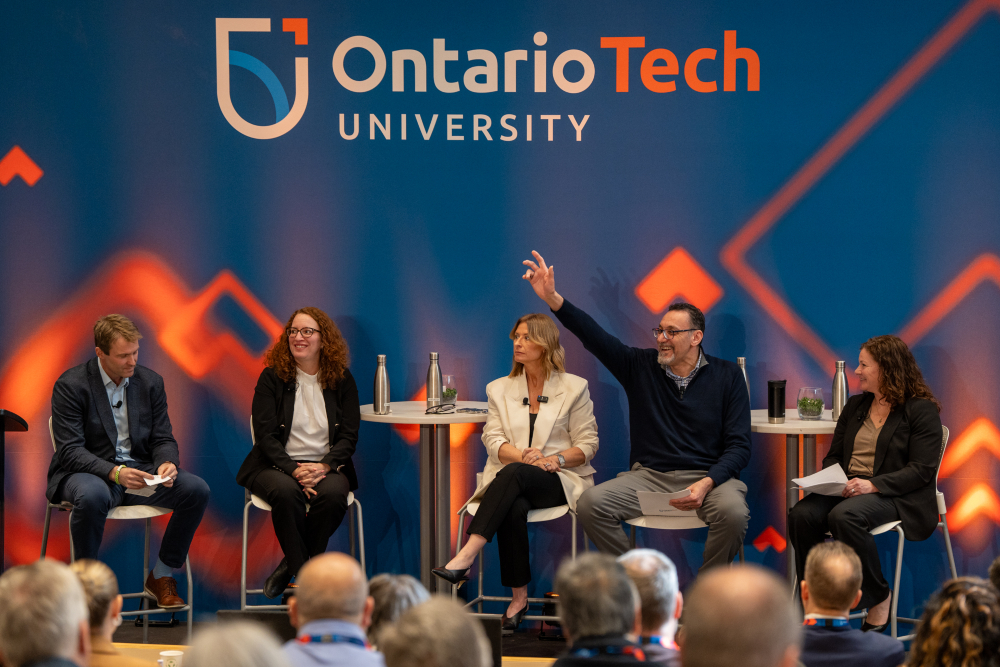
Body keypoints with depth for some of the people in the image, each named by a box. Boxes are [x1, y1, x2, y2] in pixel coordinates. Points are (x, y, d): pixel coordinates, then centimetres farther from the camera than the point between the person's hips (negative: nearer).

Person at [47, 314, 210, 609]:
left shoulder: (151, 382, 5)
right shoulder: (70, 385, -10)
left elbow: (163, 439, 8)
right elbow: (70, 450, -16)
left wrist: (166, 463, -18)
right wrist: (114, 472, -32)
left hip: (139, 469, 5)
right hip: (87, 472, -5)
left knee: (196, 489, -19)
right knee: (92, 496, -41)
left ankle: (161, 576, -2)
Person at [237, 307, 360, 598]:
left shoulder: (341, 379, 7)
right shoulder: (271, 377, 2)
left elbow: (349, 436, 2)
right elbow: (265, 435, -6)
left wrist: (324, 467, -18)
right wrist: (294, 470, -21)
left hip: (326, 466, 1)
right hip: (277, 465, -1)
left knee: (333, 493, -33)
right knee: (286, 492, -36)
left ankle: (291, 566, -14)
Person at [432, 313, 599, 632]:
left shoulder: (574, 388, 9)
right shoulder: (500, 389, 17)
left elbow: (587, 444, 5)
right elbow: (493, 439, 5)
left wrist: (554, 459, -15)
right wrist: (523, 455, -15)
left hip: (559, 481, -2)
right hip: (511, 481, 2)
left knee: (513, 474, -37)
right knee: (513, 508, -37)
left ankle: (466, 557, -48)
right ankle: (519, 597, -31)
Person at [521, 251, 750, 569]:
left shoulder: (727, 375, 4)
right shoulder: (641, 366, 10)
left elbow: (739, 445, -1)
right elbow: (595, 337, -1)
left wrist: (707, 483, -19)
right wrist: (553, 299, -16)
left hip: (708, 475, -2)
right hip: (648, 475, 2)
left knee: (733, 512, -36)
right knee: (590, 502, -25)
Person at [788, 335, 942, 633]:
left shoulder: (921, 410, -1)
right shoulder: (855, 406, 20)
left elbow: (921, 470, -10)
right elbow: (834, 456, 22)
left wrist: (873, 485, -22)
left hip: (896, 497, -6)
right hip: (846, 490, 6)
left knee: (844, 516, -37)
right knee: (802, 516, -25)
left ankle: (879, 597, -18)